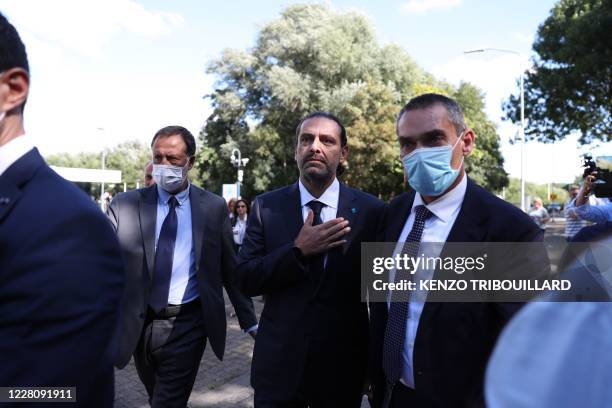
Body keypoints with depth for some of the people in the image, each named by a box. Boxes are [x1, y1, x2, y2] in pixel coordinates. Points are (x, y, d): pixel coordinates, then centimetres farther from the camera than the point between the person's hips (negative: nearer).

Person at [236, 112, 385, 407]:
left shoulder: (371, 210, -6)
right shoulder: (266, 206, -3)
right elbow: (245, 279, -5)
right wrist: (298, 251, -18)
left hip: (344, 365, 0)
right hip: (278, 362, 1)